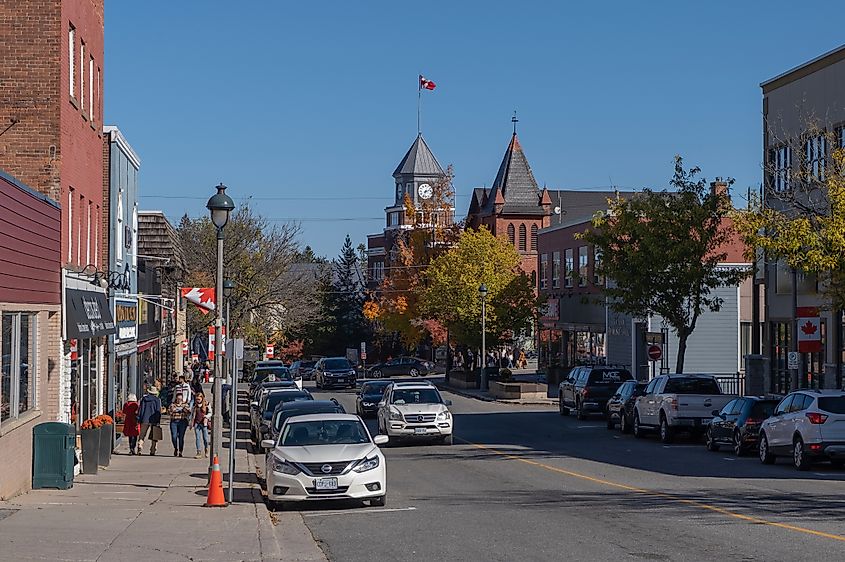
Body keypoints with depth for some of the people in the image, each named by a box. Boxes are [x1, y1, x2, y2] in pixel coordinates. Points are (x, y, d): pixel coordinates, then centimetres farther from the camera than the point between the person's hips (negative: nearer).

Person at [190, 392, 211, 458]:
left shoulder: (206, 405, 1)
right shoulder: (195, 405, 10)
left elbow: (210, 413, 6)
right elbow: (192, 414, 18)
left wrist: (206, 416, -14)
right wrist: (191, 423, 13)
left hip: (204, 423, -3)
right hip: (197, 423, 3)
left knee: (205, 438, 2)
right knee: (198, 438, -2)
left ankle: (206, 451, 24)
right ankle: (199, 453, -3)